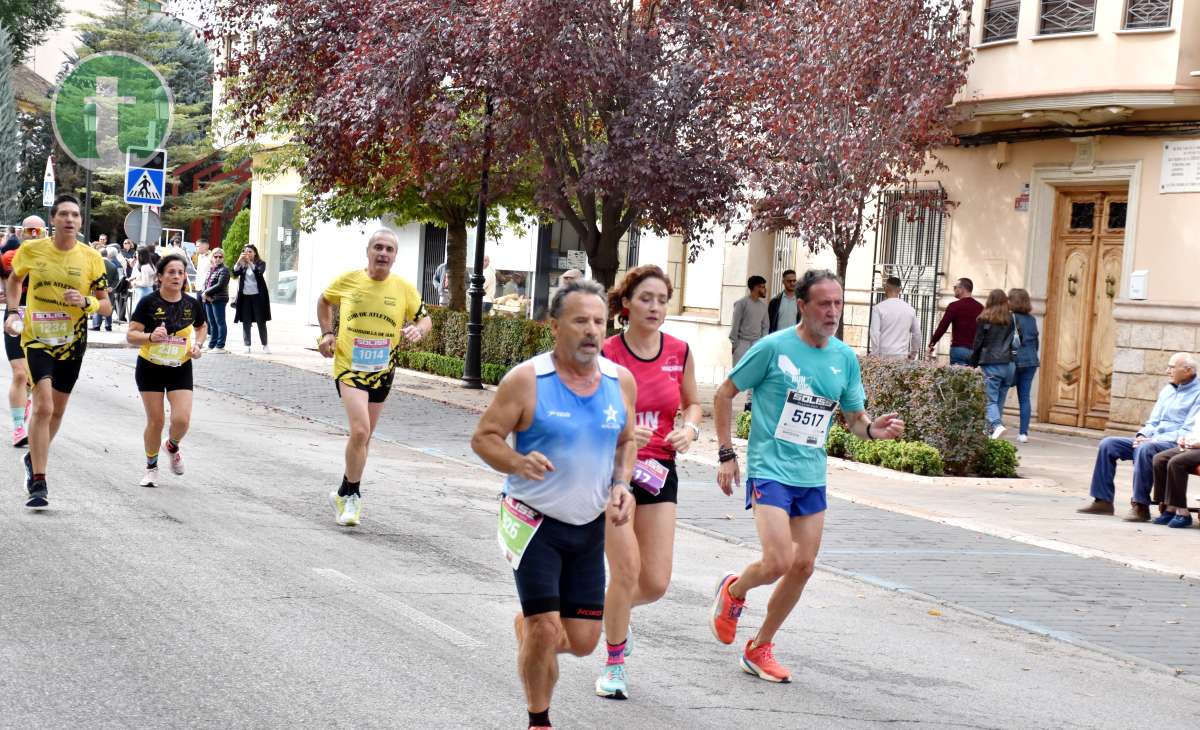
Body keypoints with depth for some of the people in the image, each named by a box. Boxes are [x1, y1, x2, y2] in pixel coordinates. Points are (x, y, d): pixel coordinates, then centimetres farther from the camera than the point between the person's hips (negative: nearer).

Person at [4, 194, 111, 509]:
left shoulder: (91, 258, -6)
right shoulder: (31, 250, -6)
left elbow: (106, 305, -1)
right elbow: (14, 279, 15)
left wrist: (85, 302, -21)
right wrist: (13, 311, 3)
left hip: (71, 342, 2)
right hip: (37, 338, -2)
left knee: (57, 409, 15)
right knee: (43, 406, -18)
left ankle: (35, 458, 43)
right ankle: (38, 484, -12)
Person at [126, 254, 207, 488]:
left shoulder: (192, 304, -3)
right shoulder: (149, 302, -12)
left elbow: (201, 326, 18)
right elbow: (131, 335, -13)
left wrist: (198, 344, -1)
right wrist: (150, 336, -31)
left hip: (181, 369, 2)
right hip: (150, 369, -2)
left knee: (182, 420, -11)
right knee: (155, 420, 1)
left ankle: (172, 446, 24)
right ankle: (151, 466, 24)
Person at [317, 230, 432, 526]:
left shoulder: (404, 289, -2)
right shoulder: (348, 280, -4)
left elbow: (425, 319, 8)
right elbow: (324, 301, 16)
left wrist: (418, 329, -15)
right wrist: (326, 333, 4)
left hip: (382, 371, 3)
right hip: (349, 366, -3)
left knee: (363, 435, 15)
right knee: (360, 430, -20)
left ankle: (346, 494, 33)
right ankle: (352, 495, -4)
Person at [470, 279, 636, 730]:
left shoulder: (621, 381, 1)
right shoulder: (526, 380, -13)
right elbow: (483, 437, -7)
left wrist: (621, 485, -3)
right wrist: (518, 463, -26)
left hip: (589, 528, 4)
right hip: (534, 523, -4)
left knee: (581, 641, 5)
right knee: (545, 631, -10)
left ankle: (527, 627, 39)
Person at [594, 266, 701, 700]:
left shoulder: (679, 352, 1)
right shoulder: (606, 355, -11)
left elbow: (692, 403, 16)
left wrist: (690, 429, -6)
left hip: (660, 472, 4)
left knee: (655, 583, 0)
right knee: (627, 570, -11)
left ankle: (610, 611, 36)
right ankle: (614, 664, 10)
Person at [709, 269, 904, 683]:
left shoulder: (845, 357, 5)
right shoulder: (774, 347, -10)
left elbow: (855, 420, 12)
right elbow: (724, 394, -1)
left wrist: (874, 429, -12)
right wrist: (726, 455, -5)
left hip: (812, 476, 6)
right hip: (769, 470, -6)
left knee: (803, 567, 7)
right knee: (778, 563, -17)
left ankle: (760, 649, 23)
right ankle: (734, 592, 18)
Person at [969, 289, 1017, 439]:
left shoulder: (984, 319, -2)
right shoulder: (1011, 319, 5)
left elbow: (977, 344, 1)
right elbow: (1016, 343, 5)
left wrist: (973, 365, 9)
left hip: (991, 364, -3)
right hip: (1009, 364, 3)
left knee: (991, 400, -4)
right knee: (1000, 399, 11)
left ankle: (997, 425, -25)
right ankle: (992, 429, 16)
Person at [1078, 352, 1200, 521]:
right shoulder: (1167, 389, 21)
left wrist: (1153, 440, -20)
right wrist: (1142, 435, 1)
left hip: (1176, 445, -9)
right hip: (1153, 441, 9)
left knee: (1144, 449, -38)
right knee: (1108, 444, -5)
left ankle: (1140, 506, -34)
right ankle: (1103, 500, -7)